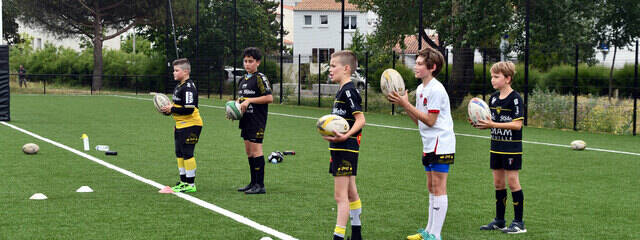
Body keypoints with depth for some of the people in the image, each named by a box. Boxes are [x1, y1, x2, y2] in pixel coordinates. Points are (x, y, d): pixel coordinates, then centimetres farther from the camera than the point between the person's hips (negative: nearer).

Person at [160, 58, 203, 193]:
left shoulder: (188, 87, -18)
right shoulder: (179, 86, 14)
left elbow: (189, 109, -25)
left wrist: (171, 109, -17)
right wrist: (168, 109, 9)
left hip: (190, 125, -10)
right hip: (180, 125, 10)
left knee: (187, 153, -7)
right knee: (179, 153, 14)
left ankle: (191, 184, -2)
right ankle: (183, 181, 22)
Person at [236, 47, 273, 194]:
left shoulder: (260, 78, -9)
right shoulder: (243, 79, 16)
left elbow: (269, 98, -17)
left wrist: (249, 100, -18)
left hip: (257, 120, -9)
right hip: (246, 120, 9)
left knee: (256, 150, -10)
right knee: (249, 152, 12)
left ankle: (260, 185, -7)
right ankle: (253, 183, 20)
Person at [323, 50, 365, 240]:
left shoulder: (348, 91, -15)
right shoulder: (343, 91, 15)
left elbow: (360, 119, -21)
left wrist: (346, 136, -32)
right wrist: (332, 135, 19)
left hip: (346, 149, -10)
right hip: (340, 149, 10)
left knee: (340, 195, -10)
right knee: (350, 193, 17)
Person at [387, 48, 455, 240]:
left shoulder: (436, 89, -15)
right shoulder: (420, 89, 14)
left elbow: (430, 121, -18)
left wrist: (406, 104, -16)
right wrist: (403, 104, 3)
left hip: (441, 144, -10)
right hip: (429, 145, 10)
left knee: (438, 188, -8)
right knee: (431, 188, 13)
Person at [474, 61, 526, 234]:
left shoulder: (515, 98, -13)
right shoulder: (493, 98, 9)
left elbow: (517, 124, -20)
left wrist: (493, 125, -24)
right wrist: (481, 124, -4)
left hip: (511, 148, -7)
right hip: (496, 147, 7)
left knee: (512, 182, -3)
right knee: (498, 183, 11)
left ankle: (519, 223, 4)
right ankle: (499, 220, 21)